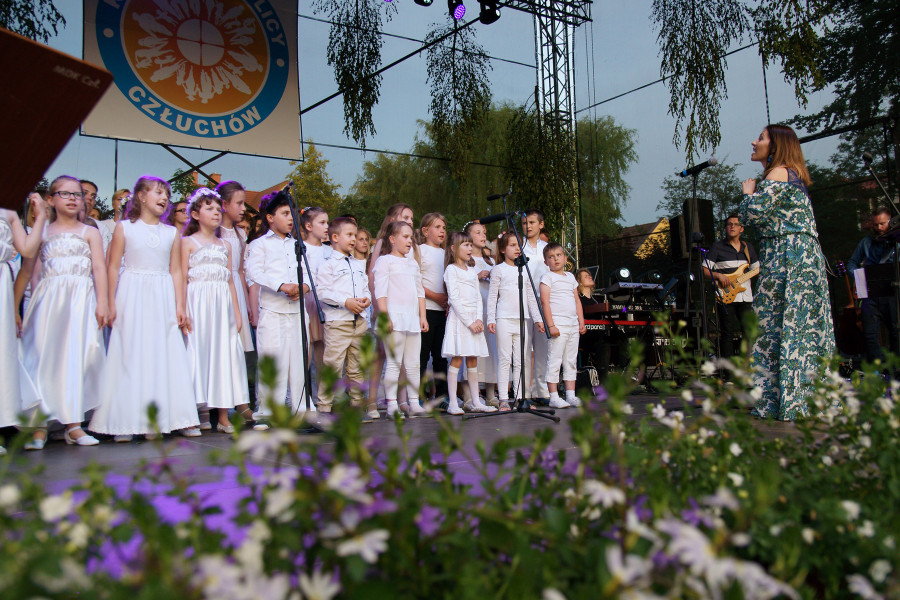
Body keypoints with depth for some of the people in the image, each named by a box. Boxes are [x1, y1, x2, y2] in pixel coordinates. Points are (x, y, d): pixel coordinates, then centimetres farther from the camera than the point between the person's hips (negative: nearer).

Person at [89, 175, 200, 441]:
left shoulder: (172, 233, 11)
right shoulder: (124, 228, 4)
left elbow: (176, 272, 9)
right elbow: (113, 267, 2)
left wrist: (180, 306, 4)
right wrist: (111, 304, -4)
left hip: (163, 300, 2)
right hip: (132, 298, -2)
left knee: (168, 356, 0)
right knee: (131, 357, -2)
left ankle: (173, 418, 6)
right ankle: (126, 421, 4)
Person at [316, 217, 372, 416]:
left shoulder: (359, 264, 20)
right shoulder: (328, 264, -3)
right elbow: (322, 292, -12)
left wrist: (366, 299, 1)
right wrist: (346, 301, -17)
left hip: (359, 321, 7)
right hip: (337, 322, -6)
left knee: (357, 367, 12)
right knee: (332, 365, -7)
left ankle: (359, 403, 20)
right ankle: (324, 405, 2)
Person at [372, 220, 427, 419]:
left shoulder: (413, 263, 20)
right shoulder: (384, 261, 1)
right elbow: (380, 292, -7)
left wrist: (422, 316, 13)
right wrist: (385, 317, -15)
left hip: (413, 320, 6)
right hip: (395, 318, -6)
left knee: (413, 364, 7)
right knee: (393, 363, -5)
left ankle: (414, 403, 13)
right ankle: (392, 405, -1)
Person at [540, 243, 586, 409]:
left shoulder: (570, 277, 17)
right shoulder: (547, 278, -2)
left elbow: (577, 301, 20)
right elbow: (545, 301, -10)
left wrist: (581, 322, 12)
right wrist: (551, 325, -17)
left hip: (573, 326, 7)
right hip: (558, 325, -7)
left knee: (571, 362, 9)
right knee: (554, 361, -6)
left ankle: (571, 395, 15)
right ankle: (554, 398, -3)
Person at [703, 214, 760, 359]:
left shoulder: (748, 248, 15)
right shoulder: (717, 247, 2)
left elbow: (757, 269, 21)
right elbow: (704, 270, -1)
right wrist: (718, 275, -17)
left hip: (746, 298, 4)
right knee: (728, 333, -2)